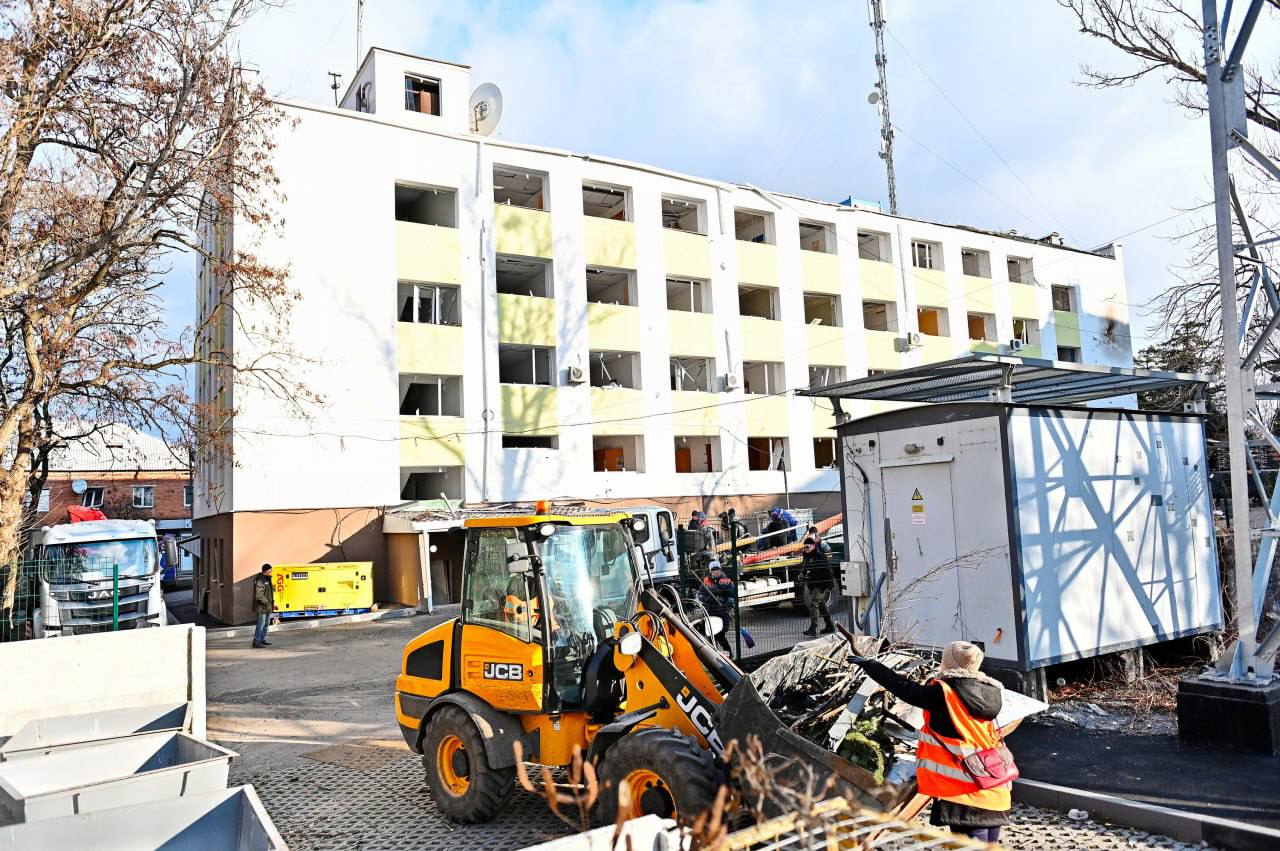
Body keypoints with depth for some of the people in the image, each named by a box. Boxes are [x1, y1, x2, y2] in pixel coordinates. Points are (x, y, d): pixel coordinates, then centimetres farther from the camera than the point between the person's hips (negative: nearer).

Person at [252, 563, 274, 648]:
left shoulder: (267, 579, 13)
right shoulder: (260, 581, -18)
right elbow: (259, 595, -24)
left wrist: (272, 603, 17)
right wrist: (267, 602, -18)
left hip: (267, 606, 10)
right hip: (261, 606, -10)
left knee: (266, 623, 16)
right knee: (261, 624, -9)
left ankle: (263, 640, 25)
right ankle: (256, 642, -4)